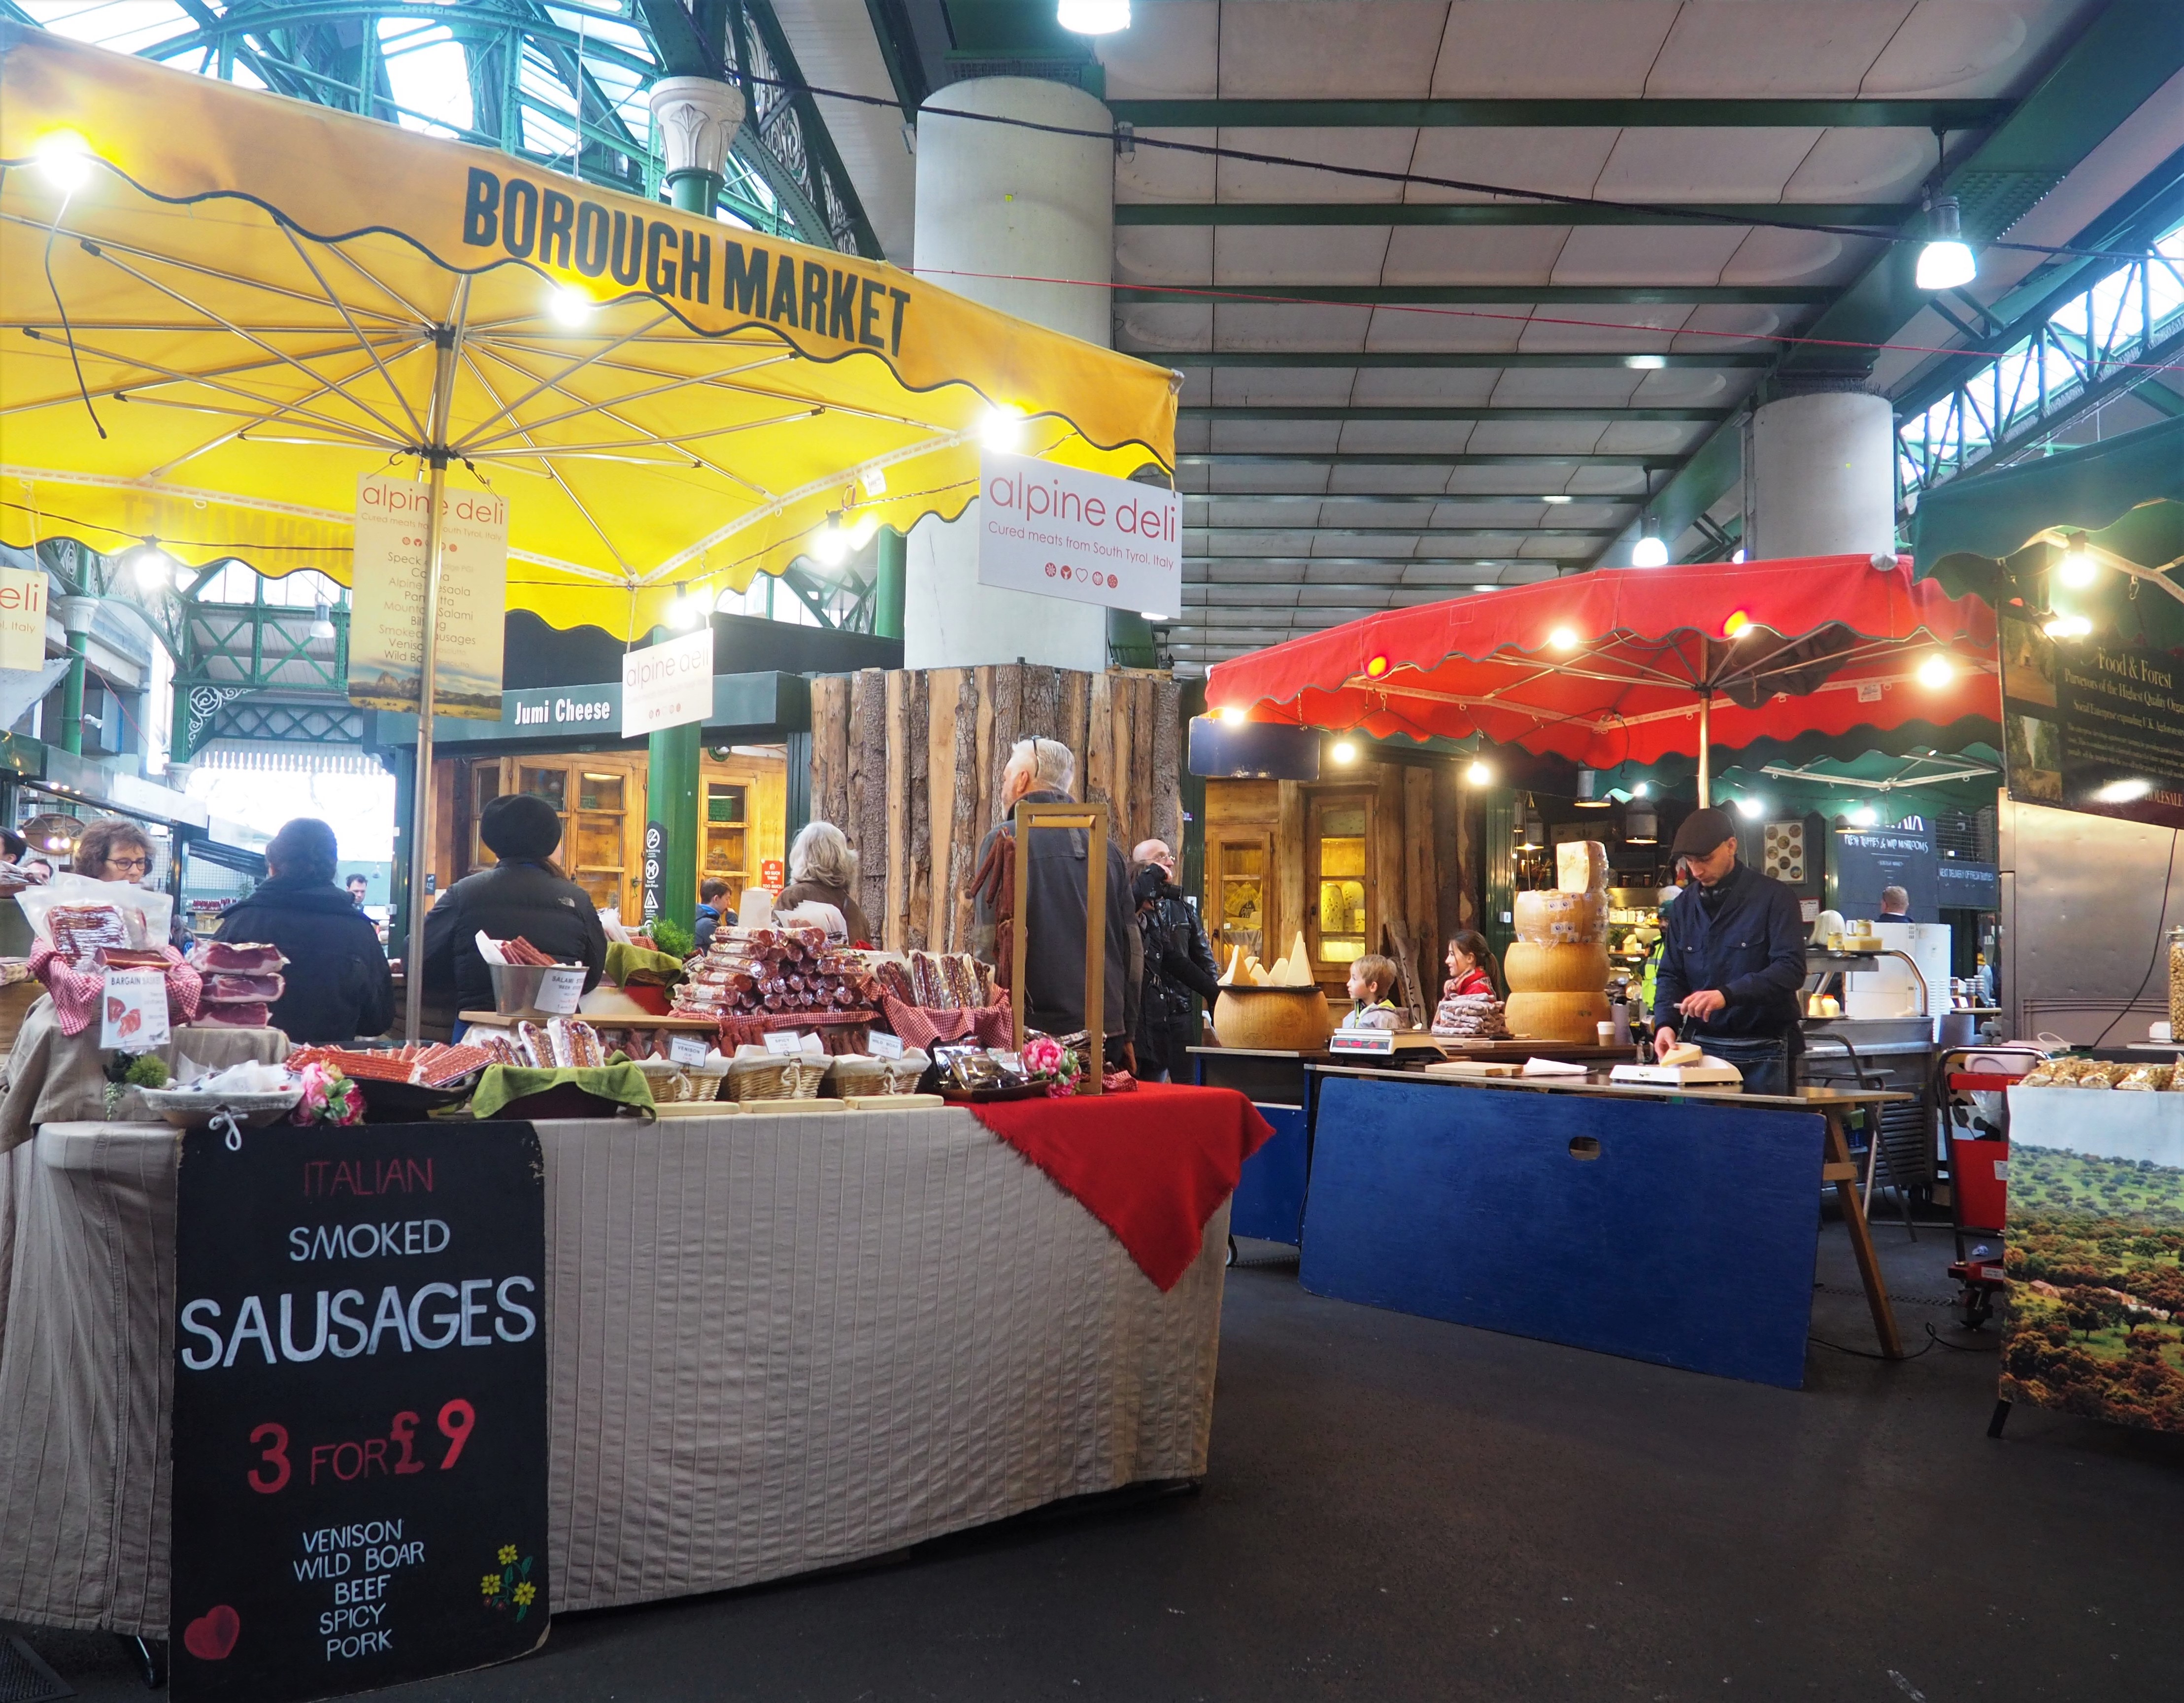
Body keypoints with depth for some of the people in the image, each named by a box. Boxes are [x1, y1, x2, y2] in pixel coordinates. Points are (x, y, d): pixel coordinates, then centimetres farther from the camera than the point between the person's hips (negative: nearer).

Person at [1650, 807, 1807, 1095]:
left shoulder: (1773, 897, -5)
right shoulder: (1684, 906, 10)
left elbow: (1791, 969, -15)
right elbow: (1670, 975, 10)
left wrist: (1727, 994, -28)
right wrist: (1665, 1023, -9)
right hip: (1702, 1048, 4)